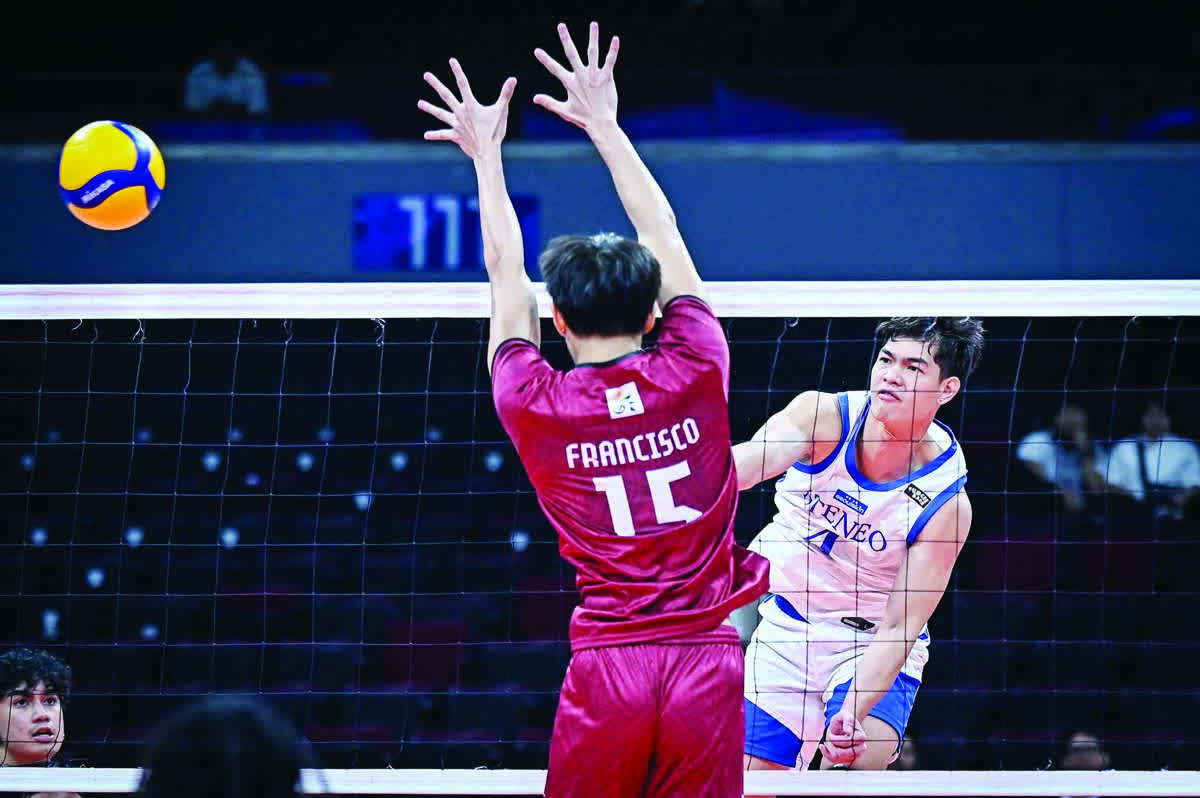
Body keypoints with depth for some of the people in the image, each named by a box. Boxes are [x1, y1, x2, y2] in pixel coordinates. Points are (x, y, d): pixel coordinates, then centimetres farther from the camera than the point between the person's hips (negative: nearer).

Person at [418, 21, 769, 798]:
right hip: (707, 659, 1)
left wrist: (487, 156, 29)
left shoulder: (534, 406, 0)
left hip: (608, 667, -1)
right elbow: (664, 236, 16)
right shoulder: (694, 374, 1)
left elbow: (506, 277, 17)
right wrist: (605, 125, 26)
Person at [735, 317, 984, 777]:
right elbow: (750, 461, -39)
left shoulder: (946, 504, -21)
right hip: (783, 626, 2)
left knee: (854, 763, -28)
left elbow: (899, 628, -22)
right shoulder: (822, 416, -17)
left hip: (870, 644, -2)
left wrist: (853, 713, -38)